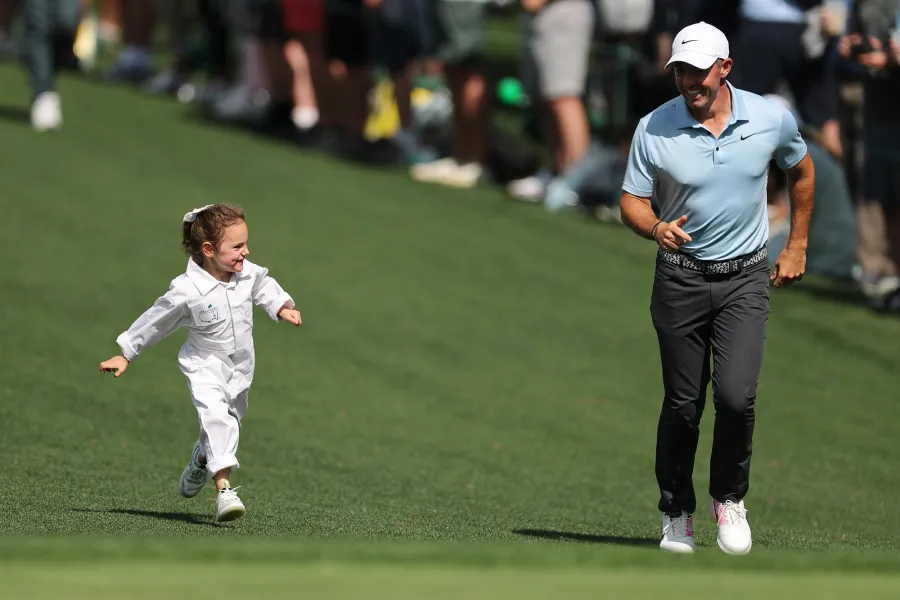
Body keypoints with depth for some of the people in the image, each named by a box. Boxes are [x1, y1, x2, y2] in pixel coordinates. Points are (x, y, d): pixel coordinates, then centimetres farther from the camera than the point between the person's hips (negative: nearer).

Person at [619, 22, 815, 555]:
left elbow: (802, 171, 15)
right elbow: (633, 202, 0)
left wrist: (797, 246, 16)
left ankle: (730, 498, 8)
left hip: (745, 277, 0)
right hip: (680, 277, 0)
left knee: (736, 394, -16)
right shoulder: (654, 129, -8)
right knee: (683, 404, 3)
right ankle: (677, 515, 20)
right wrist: (656, 227, -23)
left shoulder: (771, 119, -5)